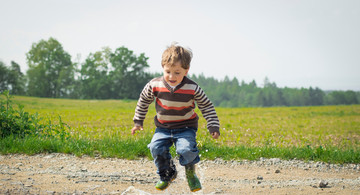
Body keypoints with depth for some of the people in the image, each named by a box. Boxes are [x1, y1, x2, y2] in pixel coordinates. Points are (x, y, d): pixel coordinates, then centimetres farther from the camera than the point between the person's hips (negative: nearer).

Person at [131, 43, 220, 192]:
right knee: (156, 148, -20)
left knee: (186, 149, -27)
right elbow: (143, 101, 7)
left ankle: (190, 172, 8)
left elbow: (207, 106, -3)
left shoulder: (193, 89, -16)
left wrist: (213, 126, -9)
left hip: (186, 127, -2)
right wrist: (138, 122, 10)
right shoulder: (155, 85, -12)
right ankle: (167, 174, 9)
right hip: (163, 128, 3)